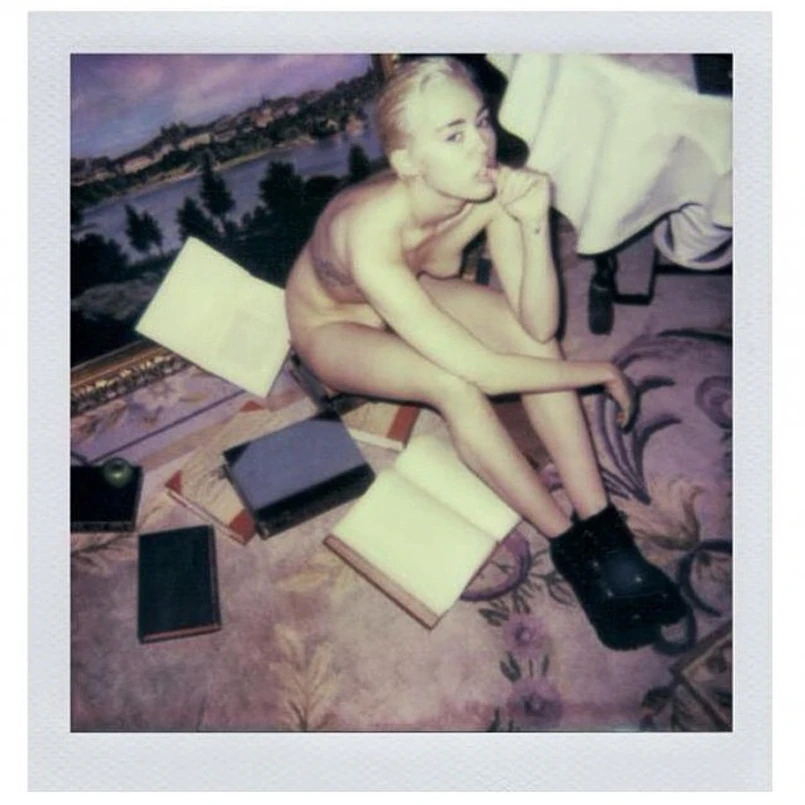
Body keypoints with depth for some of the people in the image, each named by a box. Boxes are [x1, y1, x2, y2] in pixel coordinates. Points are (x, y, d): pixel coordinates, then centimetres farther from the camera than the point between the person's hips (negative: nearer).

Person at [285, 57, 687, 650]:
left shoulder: (492, 190, -25)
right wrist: (603, 372, -29)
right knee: (456, 386, -32)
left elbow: (539, 327, -26)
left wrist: (534, 223, -39)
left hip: (415, 292, 5)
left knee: (526, 330, -22)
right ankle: (570, 547, -14)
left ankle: (603, 527, -16)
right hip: (332, 324, -5)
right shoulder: (371, 233, -41)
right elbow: (481, 370, -40)